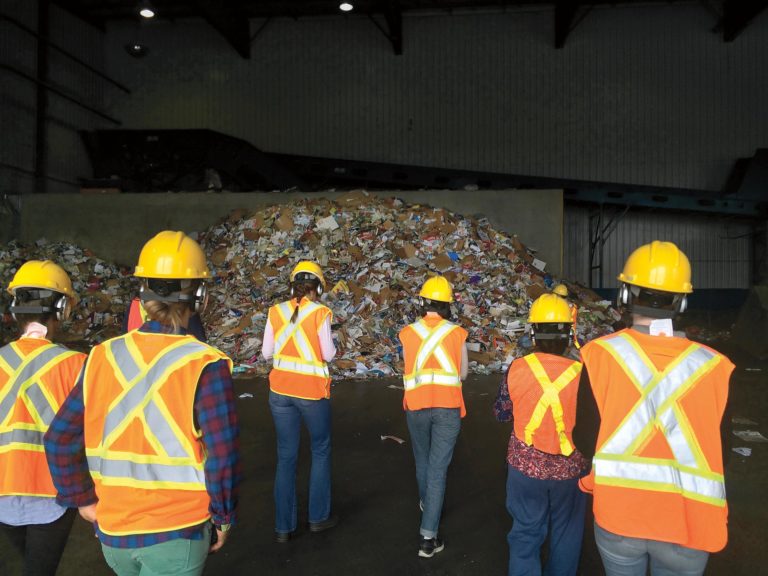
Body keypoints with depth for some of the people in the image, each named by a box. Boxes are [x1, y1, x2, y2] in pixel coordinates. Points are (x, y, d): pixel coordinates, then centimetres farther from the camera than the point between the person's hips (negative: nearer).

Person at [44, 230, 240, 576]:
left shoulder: (103, 358, -5)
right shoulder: (204, 365, -19)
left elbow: (60, 438, 0)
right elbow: (222, 455, -18)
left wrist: (82, 499, 13)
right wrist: (223, 518, -2)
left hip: (112, 530, 5)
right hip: (177, 532, -4)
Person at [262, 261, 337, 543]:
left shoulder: (276, 311, 0)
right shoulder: (320, 312, -12)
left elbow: (266, 353, 4)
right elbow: (329, 354, -8)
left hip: (280, 390, 4)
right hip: (312, 391, -3)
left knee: (286, 456, 13)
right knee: (320, 451, 18)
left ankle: (283, 527, 19)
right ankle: (319, 516, 27)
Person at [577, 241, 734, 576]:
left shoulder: (598, 354, -15)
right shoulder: (714, 367, -11)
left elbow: (584, 432, -9)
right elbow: (719, 449, -1)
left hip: (616, 514, 0)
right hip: (688, 520, 1)